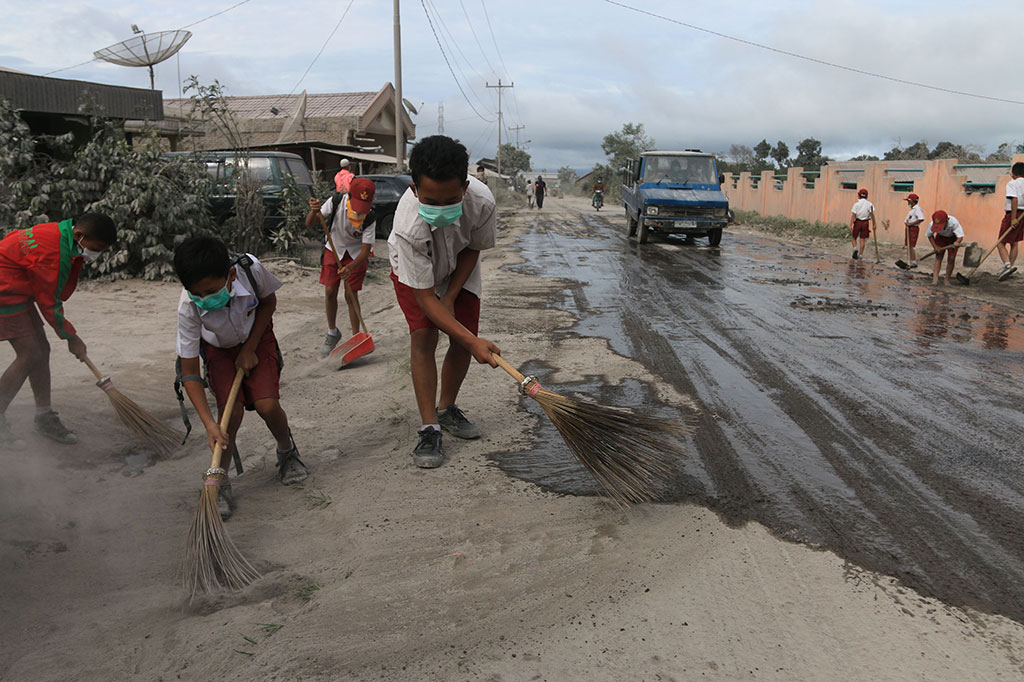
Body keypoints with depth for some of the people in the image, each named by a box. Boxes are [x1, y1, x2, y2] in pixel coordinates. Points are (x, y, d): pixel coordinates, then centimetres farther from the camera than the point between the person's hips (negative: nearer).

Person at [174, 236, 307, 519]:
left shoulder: (250, 268, -36)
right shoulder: (188, 308, -34)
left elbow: (269, 302, -10)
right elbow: (189, 373, -26)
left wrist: (250, 348, -15)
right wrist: (209, 423, -34)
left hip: (257, 336, 0)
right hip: (218, 346, 0)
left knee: (267, 405, -14)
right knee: (231, 412, -18)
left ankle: (287, 453, 18)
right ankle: (219, 481, 4)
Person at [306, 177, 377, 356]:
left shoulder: (370, 219, -27)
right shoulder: (336, 202, -24)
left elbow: (365, 250, -25)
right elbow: (309, 224, -18)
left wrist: (350, 267, -43)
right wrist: (315, 211, -41)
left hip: (356, 254, -2)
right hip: (333, 248, 2)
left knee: (351, 295, -6)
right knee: (330, 292, 1)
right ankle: (332, 332, 22)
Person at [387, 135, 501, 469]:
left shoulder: (482, 201, -36)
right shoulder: (408, 226, -43)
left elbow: (472, 249, -13)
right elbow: (424, 296, -37)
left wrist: (450, 297, -18)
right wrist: (472, 341, -40)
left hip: (459, 269, 3)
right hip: (414, 272, -3)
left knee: (464, 339, -1)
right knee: (423, 336, -17)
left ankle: (447, 408, 22)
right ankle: (429, 428, -10)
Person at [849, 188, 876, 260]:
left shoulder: (856, 204, -6)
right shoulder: (870, 204, -1)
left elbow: (853, 215, -11)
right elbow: (872, 214, -8)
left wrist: (850, 225, -12)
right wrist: (874, 224, -5)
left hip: (857, 222, -2)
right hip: (865, 223, 2)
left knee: (854, 238, 13)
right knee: (862, 239, 7)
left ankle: (855, 249, -13)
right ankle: (860, 255, 6)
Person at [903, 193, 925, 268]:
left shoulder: (917, 208, -14)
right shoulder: (912, 209, 18)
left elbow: (921, 219, -25)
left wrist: (911, 223, -22)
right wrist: (906, 221, 3)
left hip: (914, 228, -10)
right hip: (909, 228, 10)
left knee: (911, 246, -9)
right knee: (908, 246, 11)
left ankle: (914, 262, -5)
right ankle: (911, 262, 17)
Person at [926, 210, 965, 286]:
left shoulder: (954, 223, -39)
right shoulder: (932, 225, -31)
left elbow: (960, 236, -39)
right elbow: (930, 235, -9)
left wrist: (957, 243, -62)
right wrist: (935, 246, -16)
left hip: (953, 238, -2)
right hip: (941, 237, 2)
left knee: (951, 259, -7)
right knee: (938, 257, -11)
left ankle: (947, 280, 2)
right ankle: (935, 278, -16)